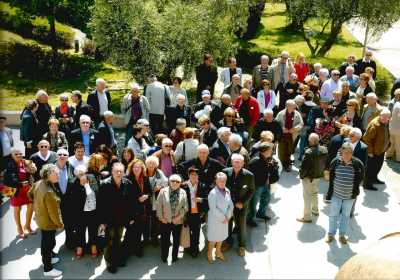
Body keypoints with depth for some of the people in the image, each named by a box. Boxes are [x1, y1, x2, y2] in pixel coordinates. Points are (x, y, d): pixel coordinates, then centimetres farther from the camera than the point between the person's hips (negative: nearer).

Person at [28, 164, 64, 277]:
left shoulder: (39, 183, -10)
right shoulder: (49, 192, -36)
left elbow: (30, 193, 11)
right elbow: (54, 212, -28)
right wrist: (60, 224, -12)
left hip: (40, 217, 9)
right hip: (48, 222, -9)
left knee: (45, 240, 28)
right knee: (49, 243, 8)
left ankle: (46, 258, 50)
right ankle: (48, 269, 25)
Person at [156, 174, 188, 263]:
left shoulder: (183, 192, -1)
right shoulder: (163, 191, -4)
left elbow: (185, 207, -1)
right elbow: (159, 205, -3)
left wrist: (179, 216, -10)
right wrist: (161, 217, -6)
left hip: (178, 221, 1)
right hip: (165, 221, -1)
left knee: (176, 240, 13)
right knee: (165, 240, 8)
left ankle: (174, 257, 28)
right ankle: (164, 257, 24)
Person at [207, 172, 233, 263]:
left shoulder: (227, 191, -3)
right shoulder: (213, 193, -21)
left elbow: (231, 205, 0)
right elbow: (213, 208, -22)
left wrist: (227, 216, -11)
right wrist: (222, 217, -17)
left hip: (225, 219, 6)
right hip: (214, 219, -5)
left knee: (221, 236, 21)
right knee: (213, 237, 8)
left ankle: (218, 251, 41)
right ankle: (209, 254, 27)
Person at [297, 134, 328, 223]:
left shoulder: (309, 152, -30)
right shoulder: (324, 149, -8)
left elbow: (304, 166, -24)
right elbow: (325, 162, 4)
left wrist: (301, 175, -7)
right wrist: (321, 171, 15)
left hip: (309, 177, -7)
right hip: (319, 175, 7)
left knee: (307, 196, 6)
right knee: (315, 193, 27)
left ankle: (307, 217, 14)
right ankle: (315, 210, 45)